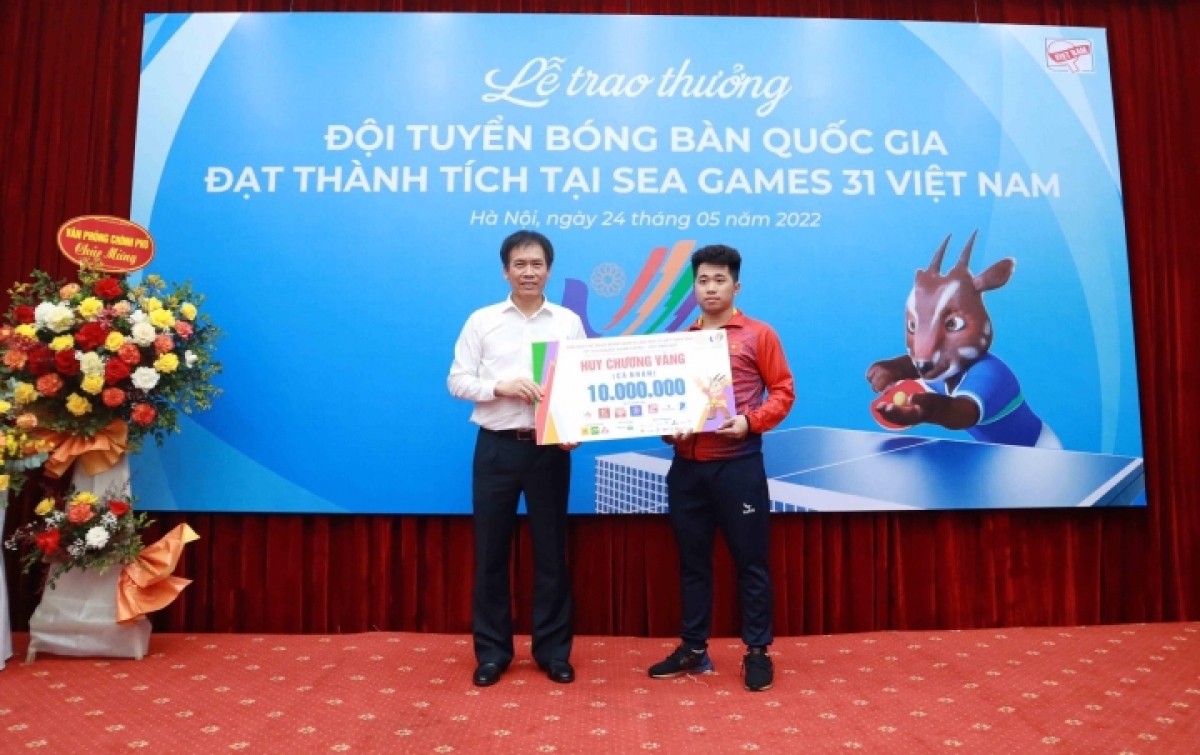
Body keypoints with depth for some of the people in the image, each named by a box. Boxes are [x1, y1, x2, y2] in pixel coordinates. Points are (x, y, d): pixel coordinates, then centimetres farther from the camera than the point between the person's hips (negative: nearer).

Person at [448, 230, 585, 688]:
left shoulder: (569, 322, 5)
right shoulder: (482, 321, 3)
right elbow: (457, 381, 1)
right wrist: (501, 386, -16)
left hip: (550, 448, 0)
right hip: (497, 447, 0)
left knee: (551, 549, 9)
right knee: (491, 550, 7)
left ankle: (553, 649, 23)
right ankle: (492, 650, 23)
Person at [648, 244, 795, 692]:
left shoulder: (759, 335, 1)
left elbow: (783, 391, -1)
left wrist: (750, 421, -17)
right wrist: (667, 429, -5)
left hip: (738, 465, -4)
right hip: (686, 466, 4)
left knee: (750, 560, 5)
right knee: (692, 560, 12)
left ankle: (757, 651, 19)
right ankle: (693, 649, 25)